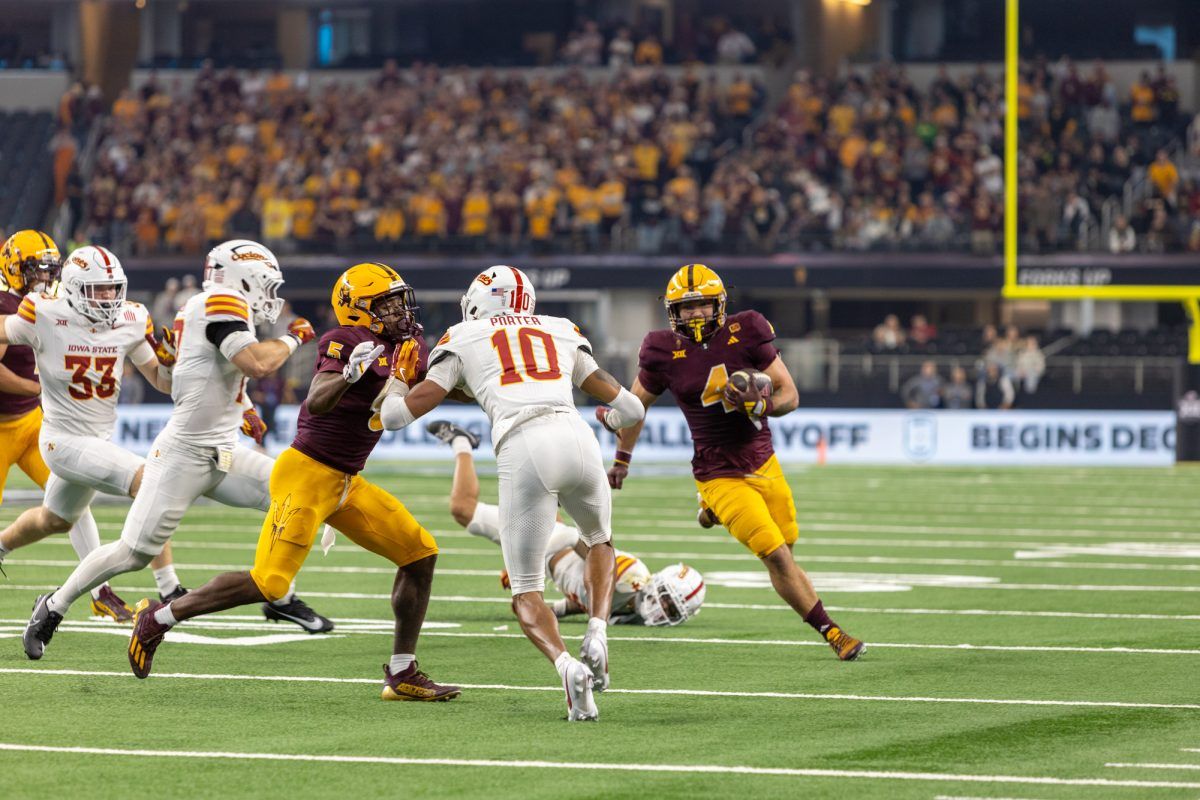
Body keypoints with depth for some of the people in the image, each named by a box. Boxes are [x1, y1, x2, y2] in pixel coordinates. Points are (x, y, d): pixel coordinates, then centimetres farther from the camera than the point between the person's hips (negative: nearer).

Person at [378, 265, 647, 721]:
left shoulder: (464, 341, 20)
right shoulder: (562, 333, 28)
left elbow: (399, 413, 16)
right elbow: (629, 408, 30)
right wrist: (606, 418, 54)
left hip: (522, 450, -2)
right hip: (576, 439, 2)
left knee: (527, 592, 10)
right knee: (600, 542, 33)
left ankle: (567, 665, -18)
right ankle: (597, 634, 8)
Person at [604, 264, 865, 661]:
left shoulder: (745, 335, -7)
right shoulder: (666, 354, -9)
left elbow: (789, 394, -2)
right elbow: (636, 405, 9)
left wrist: (761, 405, -24)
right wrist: (622, 460, 20)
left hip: (764, 463, 4)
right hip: (721, 476, -4)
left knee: (783, 551, 13)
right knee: (778, 558, -11)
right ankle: (831, 632, 1)